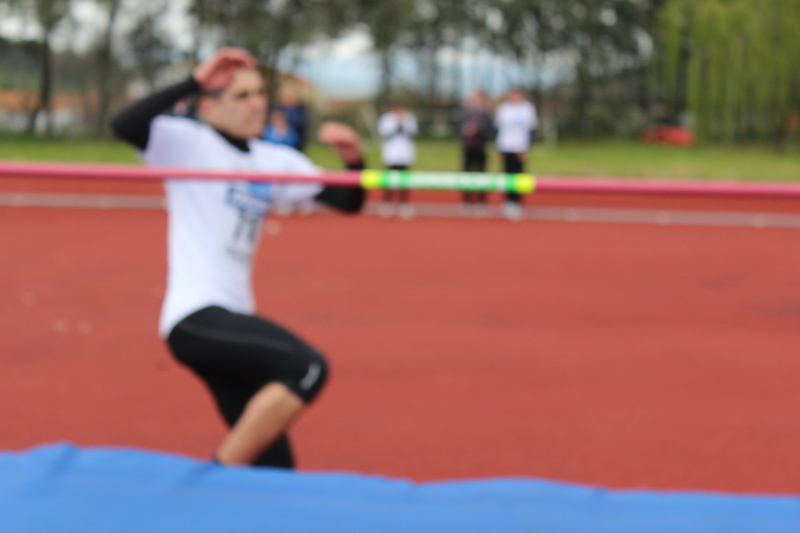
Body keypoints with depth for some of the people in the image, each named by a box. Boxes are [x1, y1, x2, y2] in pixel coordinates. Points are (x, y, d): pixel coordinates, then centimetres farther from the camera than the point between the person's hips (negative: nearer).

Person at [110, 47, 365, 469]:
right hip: (195, 319, -8)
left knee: (273, 465, 3)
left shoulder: (277, 161, 15)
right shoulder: (188, 144, -5)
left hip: (233, 322, 8)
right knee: (307, 366, -27)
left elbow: (347, 201, 15)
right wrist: (194, 82, -25)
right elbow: (124, 125, -24)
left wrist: (354, 160, -5)